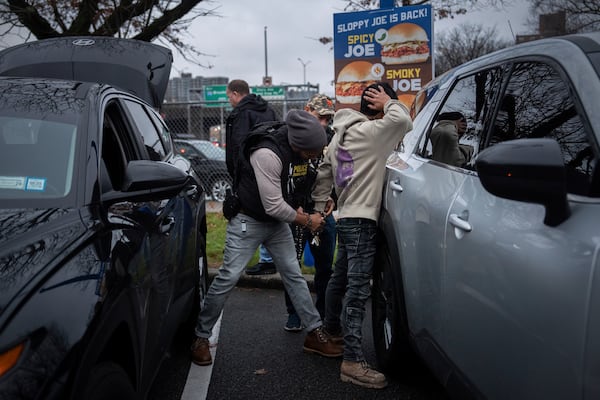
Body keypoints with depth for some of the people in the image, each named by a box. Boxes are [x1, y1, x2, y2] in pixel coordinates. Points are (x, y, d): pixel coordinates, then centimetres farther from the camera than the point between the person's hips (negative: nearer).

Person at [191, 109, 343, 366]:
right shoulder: (267, 154, -31)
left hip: (277, 222, 8)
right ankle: (201, 337, 8)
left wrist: (297, 210, 2)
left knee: (294, 275, 7)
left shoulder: (291, 149, -5)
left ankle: (315, 333, 15)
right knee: (228, 278, -7)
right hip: (248, 221, -7)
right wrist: (306, 221, -15)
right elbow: (273, 206, -27)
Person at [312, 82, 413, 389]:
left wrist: (321, 201, 32)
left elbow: (324, 170, 23)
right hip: (361, 219, -10)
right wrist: (388, 103, -5)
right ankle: (353, 363, -13)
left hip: (346, 217, 10)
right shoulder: (368, 131, -11)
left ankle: (332, 330, 40)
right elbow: (403, 120, -23)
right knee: (358, 289, -13)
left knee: (341, 279, 22)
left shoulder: (342, 134, 17)